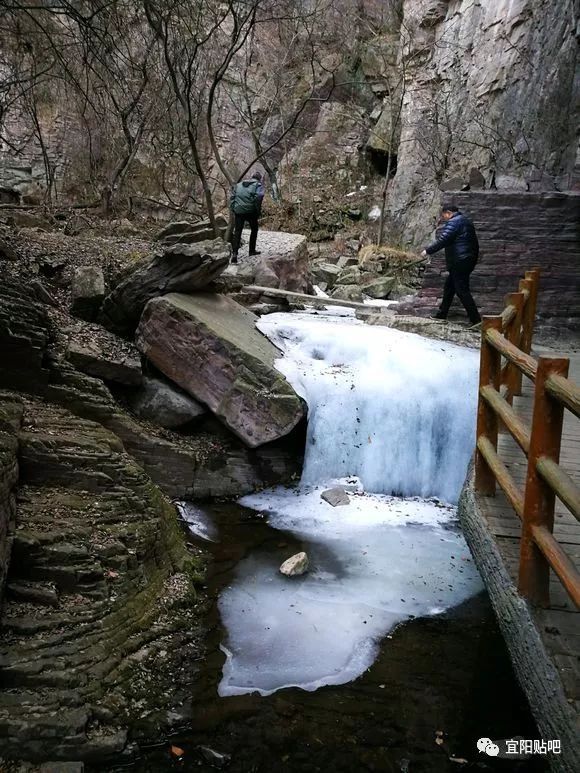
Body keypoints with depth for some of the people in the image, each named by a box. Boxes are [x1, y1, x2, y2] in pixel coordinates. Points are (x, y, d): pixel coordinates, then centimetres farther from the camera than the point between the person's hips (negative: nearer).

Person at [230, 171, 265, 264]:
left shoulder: (238, 185, 20)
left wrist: (233, 209, 12)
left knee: (237, 232, 3)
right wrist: (258, 210, -6)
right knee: (254, 230, 20)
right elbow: (259, 197, -13)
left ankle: (234, 253, -12)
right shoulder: (258, 185, 5)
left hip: (238, 211, 3)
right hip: (250, 211, -3)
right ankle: (252, 250, 25)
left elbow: (232, 197, 13)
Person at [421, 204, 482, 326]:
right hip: (469, 260, 10)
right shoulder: (466, 221, 19)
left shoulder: (453, 222, -12)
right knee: (449, 286, 19)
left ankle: (476, 319, -10)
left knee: (462, 290, -9)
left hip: (459, 262, -10)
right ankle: (441, 314, 28)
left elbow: (443, 241, -20)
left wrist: (428, 251, -12)